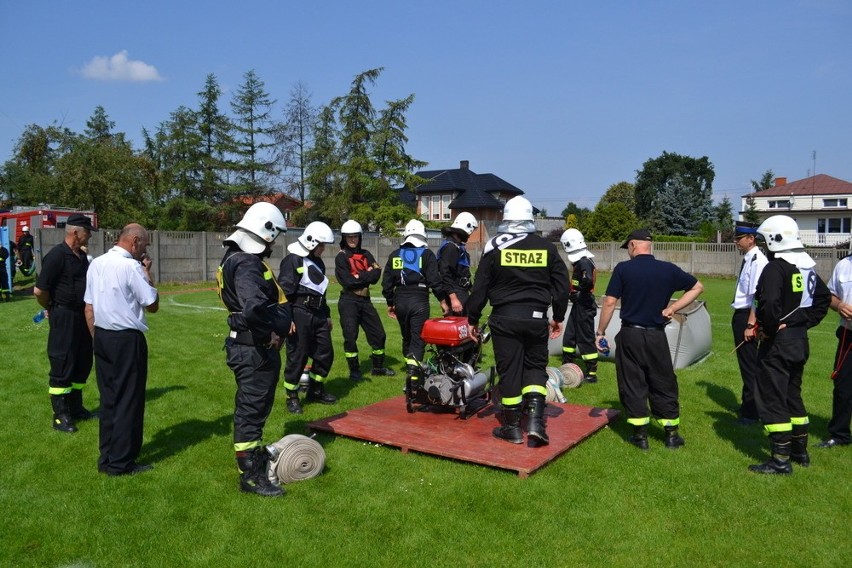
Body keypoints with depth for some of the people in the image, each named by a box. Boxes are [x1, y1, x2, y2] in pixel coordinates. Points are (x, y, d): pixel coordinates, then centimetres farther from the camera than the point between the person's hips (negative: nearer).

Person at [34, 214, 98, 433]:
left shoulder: (82, 256, 10)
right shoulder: (57, 255, -16)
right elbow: (39, 290, -17)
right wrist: (51, 309, -2)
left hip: (82, 316, 8)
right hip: (64, 318, -8)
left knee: (82, 363, 15)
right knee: (62, 365, -2)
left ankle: (75, 408, 28)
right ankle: (60, 416, 7)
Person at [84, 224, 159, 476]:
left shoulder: (96, 264, 8)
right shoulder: (131, 267, -16)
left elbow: (88, 307, 11)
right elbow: (153, 305, -10)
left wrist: (96, 339, 18)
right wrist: (147, 272, -2)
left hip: (101, 337, 8)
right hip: (127, 340, -8)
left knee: (108, 398, 16)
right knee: (128, 401, 3)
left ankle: (106, 458, 24)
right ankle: (121, 463, 10)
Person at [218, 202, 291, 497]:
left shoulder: (240, 257, 11)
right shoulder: (246, 265, -23)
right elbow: (254, 309, -39)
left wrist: (281, 319, 7)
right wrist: (269, 334, -25)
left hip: (254, 348, 10)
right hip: (254, 351, -10)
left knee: (254, 407, 24)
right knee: (251, 409, 1)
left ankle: (256, 455, 42)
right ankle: (250, 476, 14)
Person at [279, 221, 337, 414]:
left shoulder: (317, 262, 18)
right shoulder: (293, 260, -10)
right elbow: (284, 291, -16)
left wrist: (327, 315, 28)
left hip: (317, 315, 9)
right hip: (299, 314, -9)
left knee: (325, 353, 11)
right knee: (297, 356, -2)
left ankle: (316, 391, 28)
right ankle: (292, 397, 12)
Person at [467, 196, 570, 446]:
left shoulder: (495, 247, -3)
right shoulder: (546, 247, 3)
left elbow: (480, 287, -1)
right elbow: (561, 285, 8)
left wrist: (473, 319, 9)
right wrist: (558, 317, 19)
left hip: (505, 318, -2)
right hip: (536, 317, 2)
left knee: (509, 370, 6)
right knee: (535, 367, 15)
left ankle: (512, 427, 14)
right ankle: (535, 420, 1)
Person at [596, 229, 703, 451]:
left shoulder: (623, 268, -8)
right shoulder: (668, 269, 0)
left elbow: (609, 302, -10)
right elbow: (698, 287, 12)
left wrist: (600, 332, -2)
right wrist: (673, 307, 7)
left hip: (630, 334, -2)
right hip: (657, 335, 2)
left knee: (632, 384, 7)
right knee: (663, 384, 13)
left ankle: (640, 434, 11)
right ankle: (672, 434, 20)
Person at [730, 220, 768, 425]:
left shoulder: (758, 261, -19)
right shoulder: (747, 259, 10)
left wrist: (750, 325, -24)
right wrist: (741, 321, 15)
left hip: (748, 316, -10)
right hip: (740, 314, 10)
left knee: (749, 364, 1)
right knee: (744, 362, 21)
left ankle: (750, 413, 13)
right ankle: (747, 405, 37)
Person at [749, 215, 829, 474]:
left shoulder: (776, 267, -19)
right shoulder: (807, 266, 9)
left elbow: (769, 304, -30)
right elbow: (824, 298, 18)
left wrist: (767, 329, -15)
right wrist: (805, 322, 13)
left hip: (777, 342, -9)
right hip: (800, 339, 9)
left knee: (772, 399, -1)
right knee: (793, 394, 21)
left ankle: (781, 459, 3)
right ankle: (800, 450, 31)